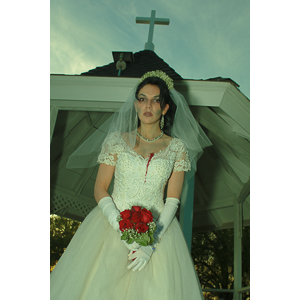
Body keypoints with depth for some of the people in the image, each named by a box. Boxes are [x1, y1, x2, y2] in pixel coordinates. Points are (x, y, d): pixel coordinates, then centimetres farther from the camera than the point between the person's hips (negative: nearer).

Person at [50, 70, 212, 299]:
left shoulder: (177, 148, 3)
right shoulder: (116, 140, 3)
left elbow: (173, 200, 0)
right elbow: (100, 188, 0)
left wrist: (152, 242, -13)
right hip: (112, 225, 0)